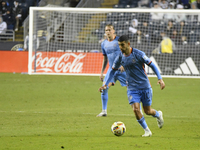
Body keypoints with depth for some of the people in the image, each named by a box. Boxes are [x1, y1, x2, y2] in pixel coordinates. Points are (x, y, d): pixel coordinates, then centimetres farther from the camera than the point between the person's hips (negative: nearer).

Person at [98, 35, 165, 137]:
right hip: (132, 88, 3)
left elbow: (152, 65, -8)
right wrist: (105, 84, 6)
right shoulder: (120, 57, -1)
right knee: (135, 109, -15)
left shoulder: (138, 54, -13)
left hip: (145, 86, -3)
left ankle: (158, 115, 41)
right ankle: (147, 131, 1)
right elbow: (113, 70, 13)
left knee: (147, 111, 5)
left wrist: (160, 79, -15)